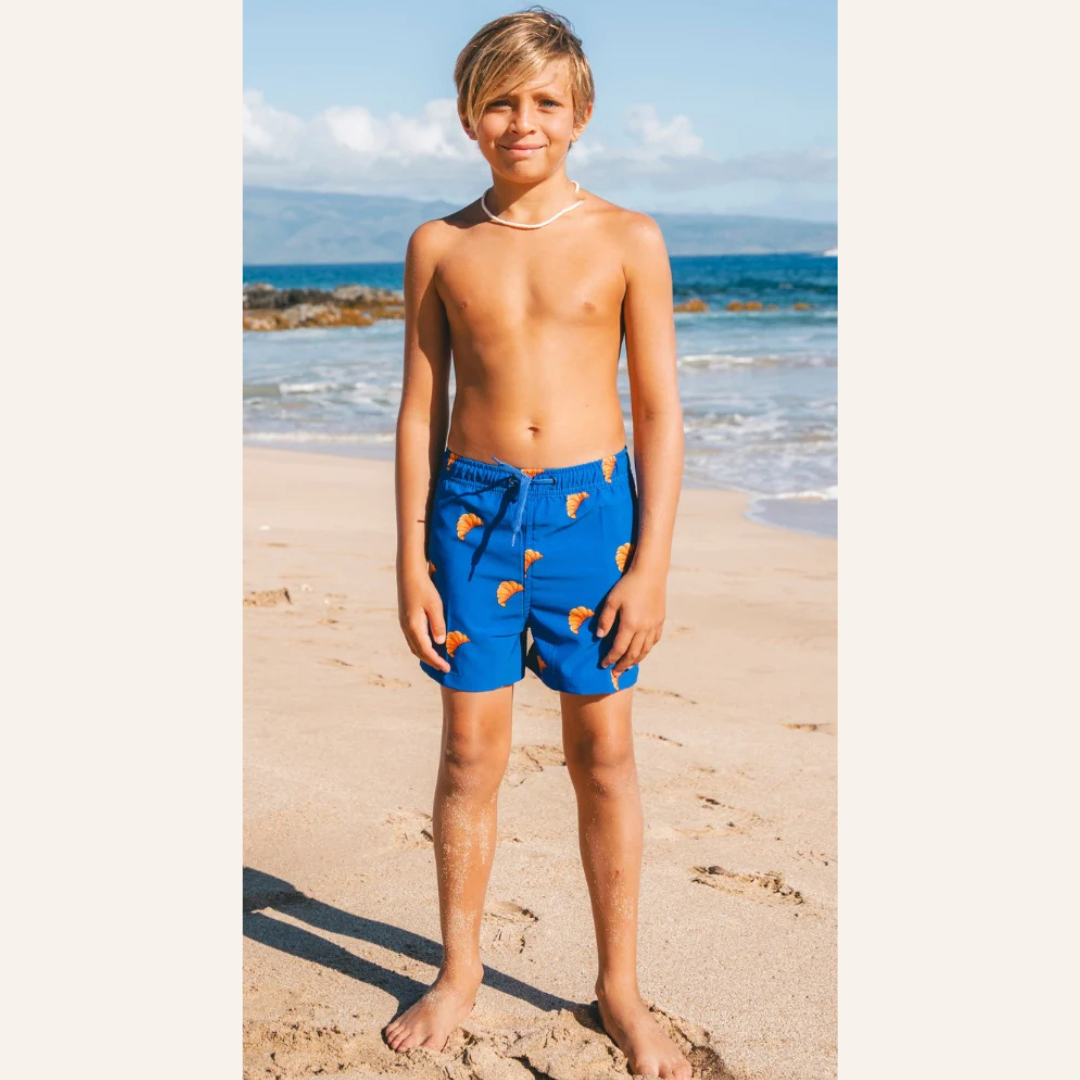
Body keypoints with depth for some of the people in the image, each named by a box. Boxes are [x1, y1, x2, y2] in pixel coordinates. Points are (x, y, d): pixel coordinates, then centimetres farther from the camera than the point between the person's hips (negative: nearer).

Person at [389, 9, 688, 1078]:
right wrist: (411, 561, 1)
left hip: (590, 507, -1)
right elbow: (420, 409, 6)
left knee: (602, 752, 6)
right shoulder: (440, 247, 5)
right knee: (470, 750, 7)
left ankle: (620, 989, 21)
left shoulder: (627, 241, 0)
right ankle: (458, 974, 25)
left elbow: (661, 412, 0)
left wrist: (651, 564, -6)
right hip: (473, 508, 1)